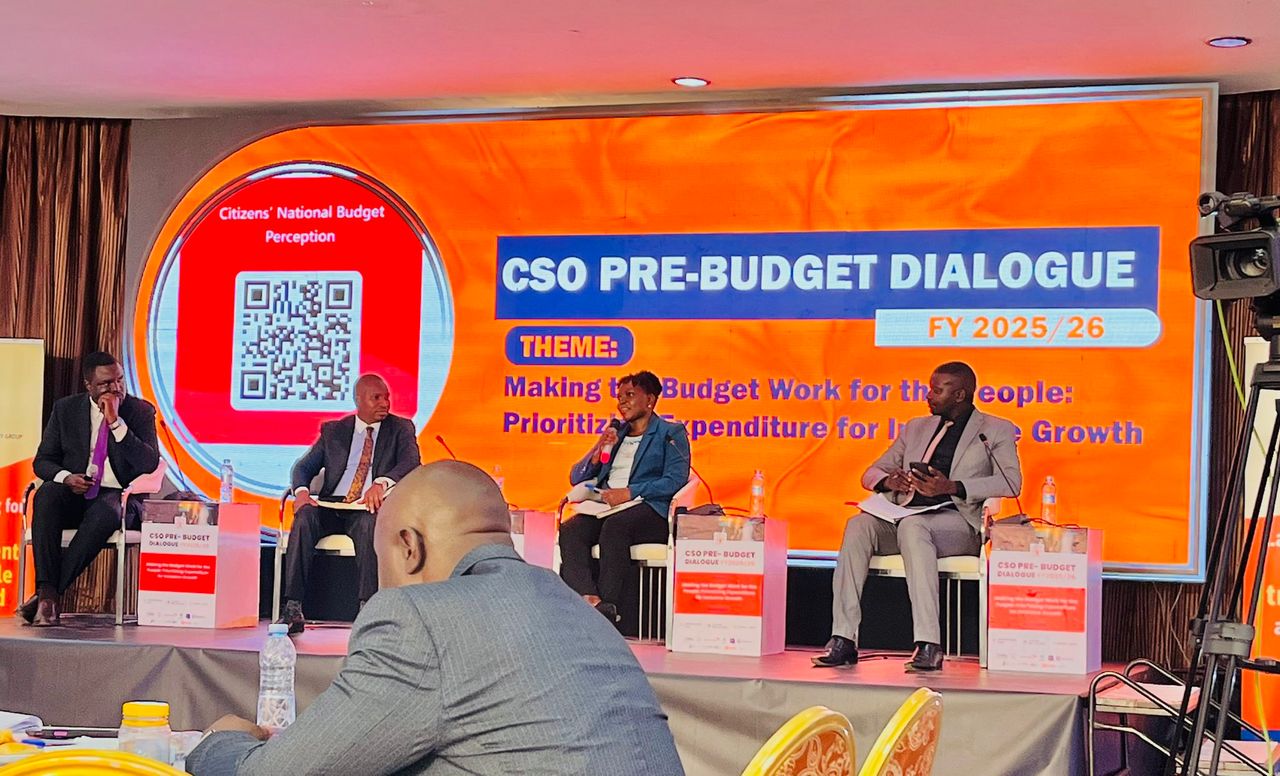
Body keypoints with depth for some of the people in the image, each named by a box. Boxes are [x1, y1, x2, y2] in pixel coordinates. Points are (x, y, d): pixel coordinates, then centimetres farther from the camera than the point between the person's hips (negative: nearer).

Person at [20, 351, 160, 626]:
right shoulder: (65, 409, 8)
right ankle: (47, 592, -40)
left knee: (105, 511, -38)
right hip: (73, 495, 2)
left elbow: (149, 464, -10)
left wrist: (116, 422, -18)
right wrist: (65, 477, -13)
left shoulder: (140, 411, 2)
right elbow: (42, 461, 10)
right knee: (47, 495, -33)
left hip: (118, 499, -2)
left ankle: (54, 591, -37)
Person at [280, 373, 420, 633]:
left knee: (370, 522, -37)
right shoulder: (333, 430, 17)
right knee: (305, 517, -30)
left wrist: (381, 483, -30)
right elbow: (304, 466, 12)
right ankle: (293, 609, -34)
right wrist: (301, 491, -13)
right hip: (331, 506, 2)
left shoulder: (401, 428, 10)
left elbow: (411, 462, -8)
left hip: (369, 508, -2)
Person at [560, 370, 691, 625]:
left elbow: (676, 480, -7)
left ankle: (607, 606, -40)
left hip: (650, 510, -5)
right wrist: (598, 451, 4)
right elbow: (576, 478, 24)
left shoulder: (670, 433, 11)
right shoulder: (615, 432, 27)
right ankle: (589, 600, -47)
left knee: (614, 526, -38)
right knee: (570, 530, -28)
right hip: (605, 507, 5)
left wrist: (630, 492, -17)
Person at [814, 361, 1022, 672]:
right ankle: (843, 641, -33)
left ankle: (929, 645, -43)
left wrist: (952, 487, -19)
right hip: (903, 516, 5)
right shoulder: (916, 428, 26)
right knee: (858, 525, -27)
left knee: (912, 525, -39)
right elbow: (871, 473, 24)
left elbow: (1011, 481, -6)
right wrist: (887, 481, -3)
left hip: (957, 522, -5)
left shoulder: (996, 430, 10)